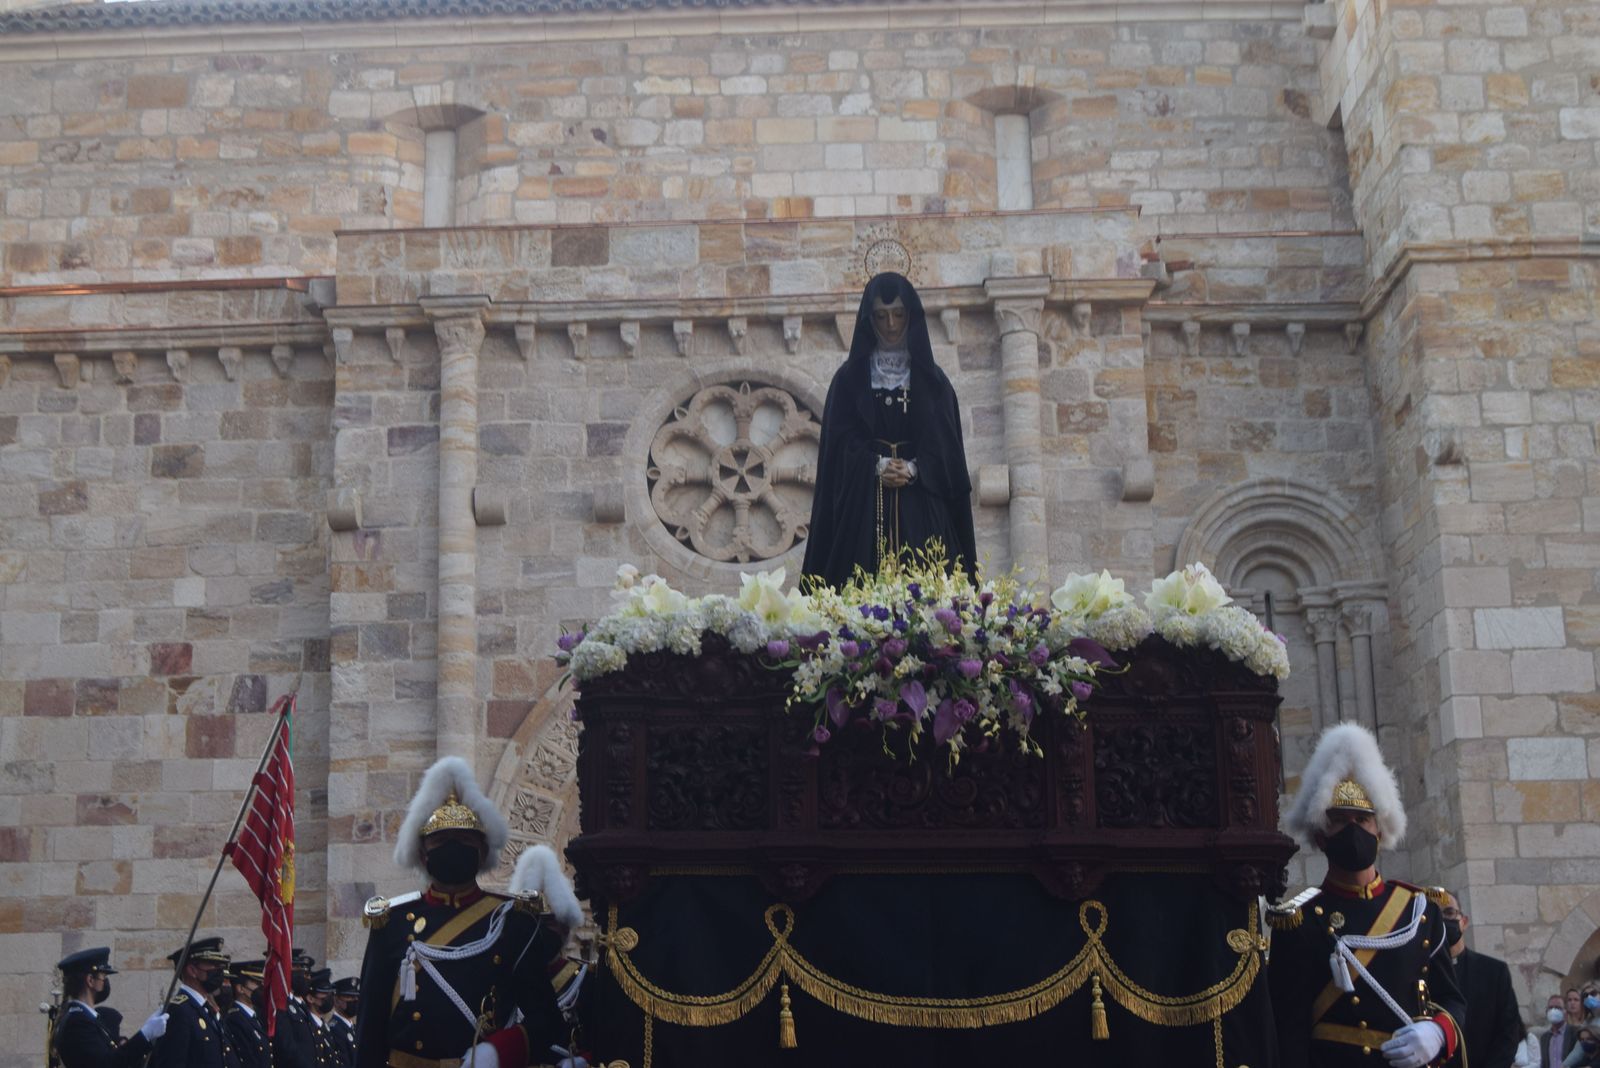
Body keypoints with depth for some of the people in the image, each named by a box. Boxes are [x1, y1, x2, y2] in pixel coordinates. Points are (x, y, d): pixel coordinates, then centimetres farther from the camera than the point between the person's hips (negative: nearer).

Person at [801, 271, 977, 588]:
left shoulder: (932, 380, 13)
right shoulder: (850, 378, 11)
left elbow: (945, 446, 6)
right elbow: (840, 442, 3)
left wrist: (912, 470, -13)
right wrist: (877, 467, -14)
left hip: (921, 514, 1)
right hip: (863, 510, -1)